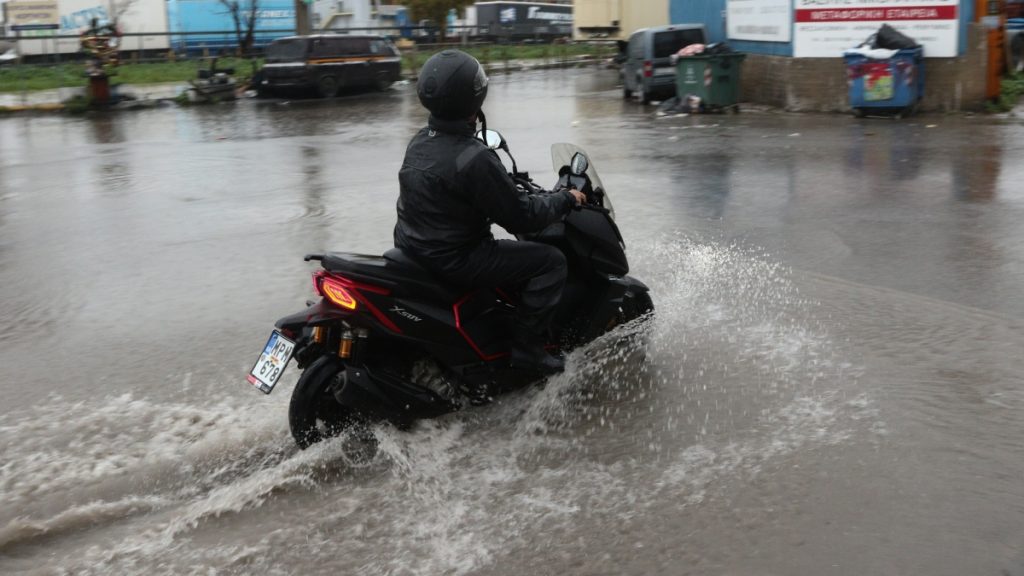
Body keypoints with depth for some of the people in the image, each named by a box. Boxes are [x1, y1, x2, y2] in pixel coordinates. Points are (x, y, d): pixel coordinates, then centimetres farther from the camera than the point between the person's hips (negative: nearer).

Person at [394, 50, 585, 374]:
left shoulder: (419, 143, 3)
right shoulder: (475, 159, -24)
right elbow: (519, 216, -19)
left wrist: (510, 185, 28)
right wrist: (565, 200, -4)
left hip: (412, 247, 10)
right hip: (452, 260, -9)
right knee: (550, 261, -6)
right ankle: (527, 347, -5)